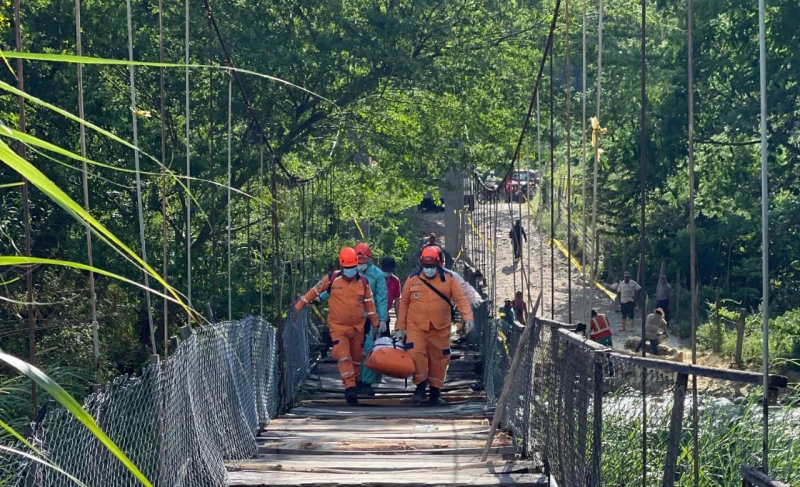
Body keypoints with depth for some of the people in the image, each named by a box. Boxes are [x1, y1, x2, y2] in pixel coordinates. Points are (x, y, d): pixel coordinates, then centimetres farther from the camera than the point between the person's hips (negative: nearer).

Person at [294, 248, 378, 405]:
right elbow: (315, 291, 3)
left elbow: (369, 304, 9)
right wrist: (299, 306, 4)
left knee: (356, 357, 12)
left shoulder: (363, 282, 2)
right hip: (338, 327, -3)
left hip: (357, 327, 3)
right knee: (344, 357, -18)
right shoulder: (331, 279, -6)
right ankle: (350, 388, -25)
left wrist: (375, 324, 12)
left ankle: (353, 384, 29)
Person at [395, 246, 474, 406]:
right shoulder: (412, 280, 2)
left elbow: (461, 299, -7)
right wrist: (401, 327, 6)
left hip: (440, 329, 1)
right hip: (416, 327, -1)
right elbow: (404, 304, 7)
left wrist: (468, 317, -23)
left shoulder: (449, 280, 0)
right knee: (416, 354, -18)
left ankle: (435, 392, 20)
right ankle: (421, 385, -1)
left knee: (439, 360, 7)